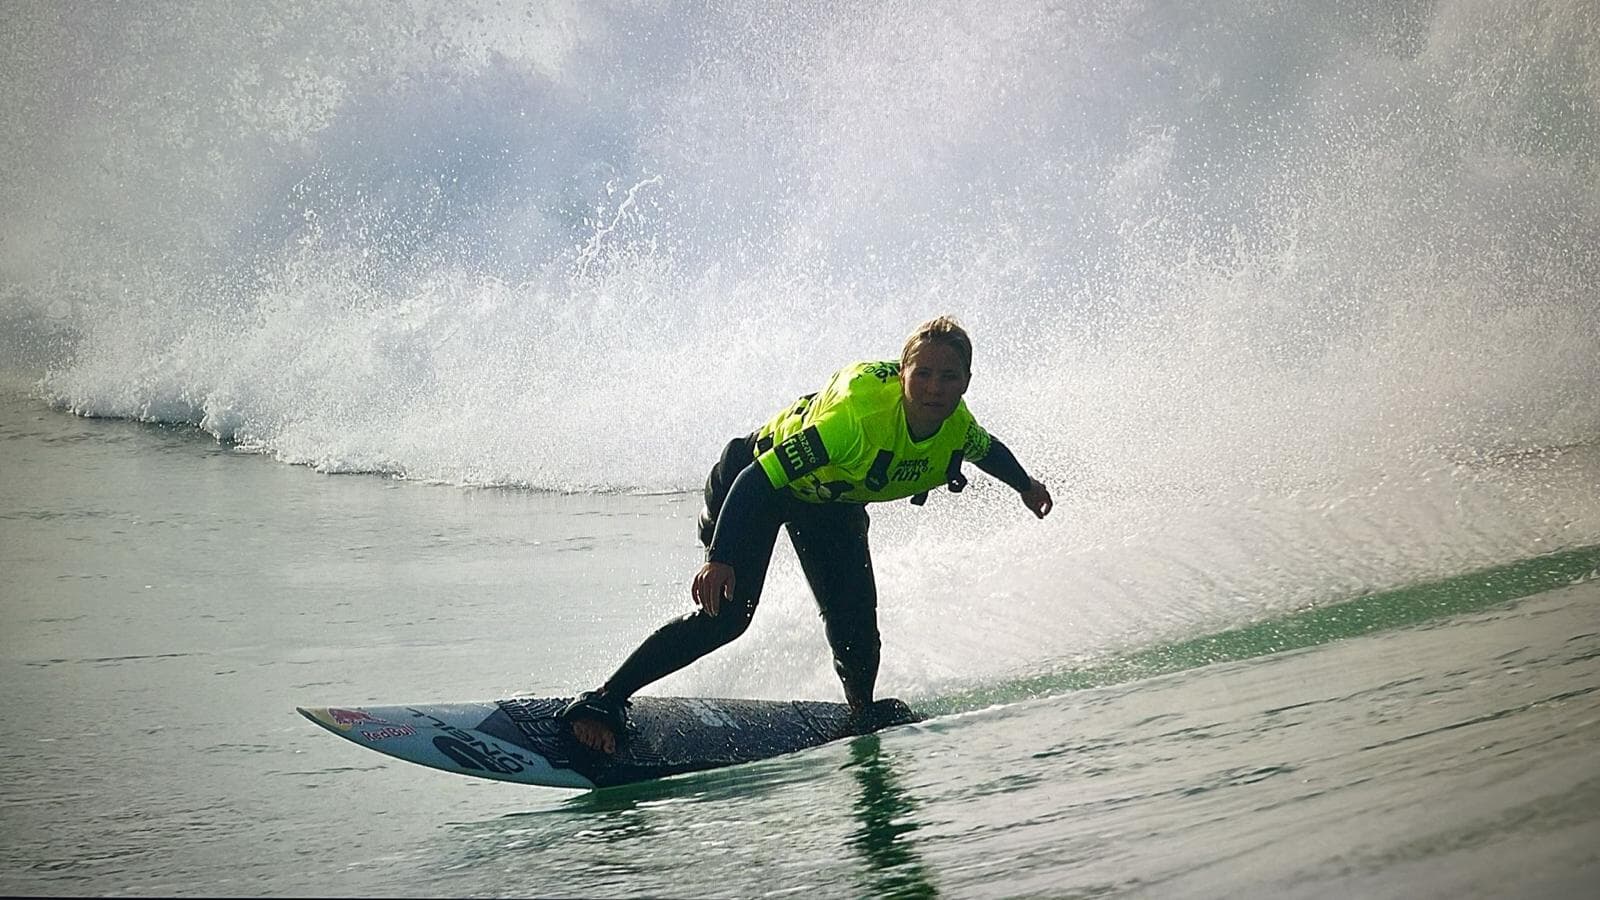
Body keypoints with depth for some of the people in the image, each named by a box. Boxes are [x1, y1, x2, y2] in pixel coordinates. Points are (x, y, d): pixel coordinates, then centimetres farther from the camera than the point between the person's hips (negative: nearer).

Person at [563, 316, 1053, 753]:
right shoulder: (857, 413, -42)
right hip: (754, 476, -6)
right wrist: (719, 559, -51)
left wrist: (1025, 486, 26)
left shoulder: (958, 430, -21)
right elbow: (759, 481, -43)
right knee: (726, 613, -20)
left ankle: (865, 722, 29)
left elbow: (988, 449, 7)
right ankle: (602, 702, -14)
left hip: (833, 504, 6)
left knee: (856, 635, -2)